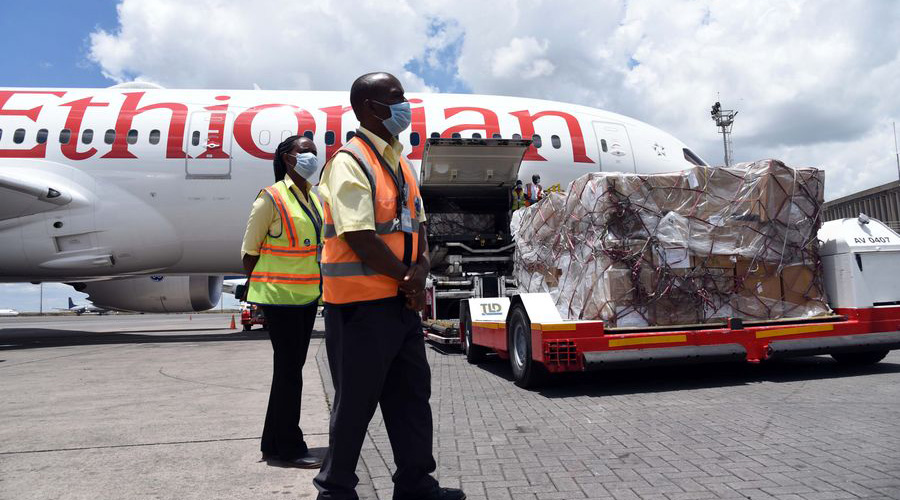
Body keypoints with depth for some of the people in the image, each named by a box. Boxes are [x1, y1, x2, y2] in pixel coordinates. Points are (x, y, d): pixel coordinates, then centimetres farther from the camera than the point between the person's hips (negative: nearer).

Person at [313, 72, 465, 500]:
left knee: (412, 393, 15)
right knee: (356, 400, 4)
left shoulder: (400, 163, 14)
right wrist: (408, 279, -11)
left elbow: (417, 225, 14)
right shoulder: (349, 162, -12)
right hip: (361, 303, -8)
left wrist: (421, 268, -5)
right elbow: (361, 238, -20)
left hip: (401, 299, 9)